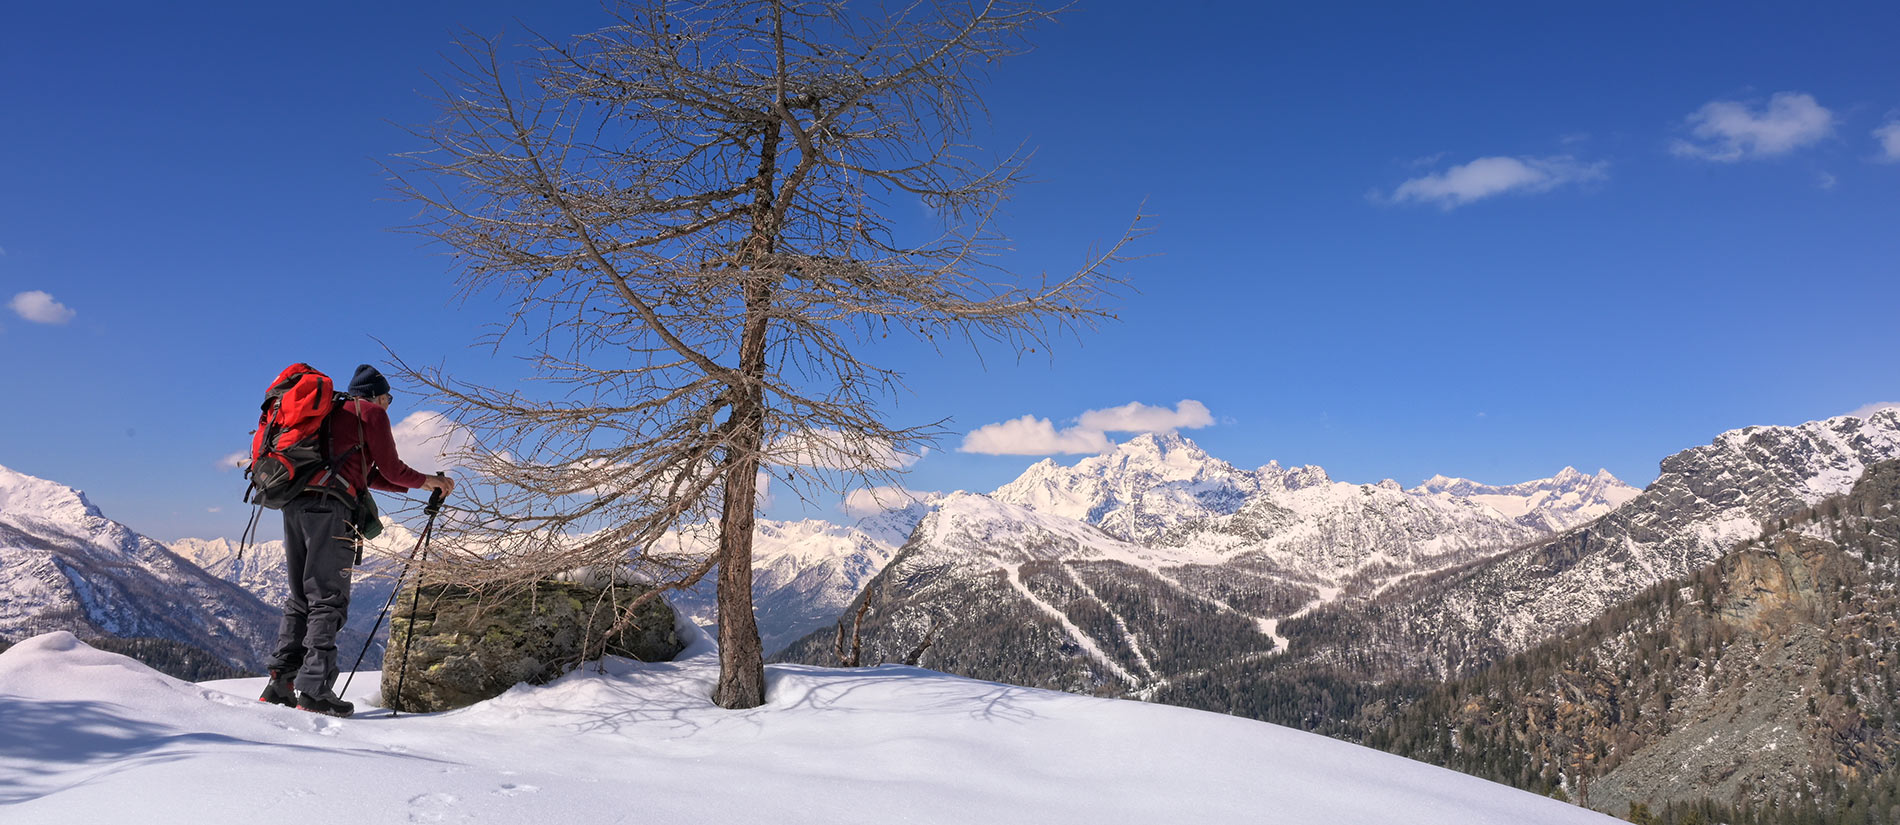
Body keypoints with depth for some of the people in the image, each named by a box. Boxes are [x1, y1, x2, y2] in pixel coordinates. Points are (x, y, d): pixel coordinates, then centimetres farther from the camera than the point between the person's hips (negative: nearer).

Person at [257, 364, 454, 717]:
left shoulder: (333, 413, 32)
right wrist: (427, 481, 21)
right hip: (330, 508, -8)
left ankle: (280, 682, 7)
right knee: (328, 599, -9)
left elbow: (367, 476, 31)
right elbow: (390, 468, 5)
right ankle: (315, 689, -14)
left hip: (294, 503, 8)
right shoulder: (371, 412, 8)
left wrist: (420, 485, 31)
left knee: (300, 599, 12)